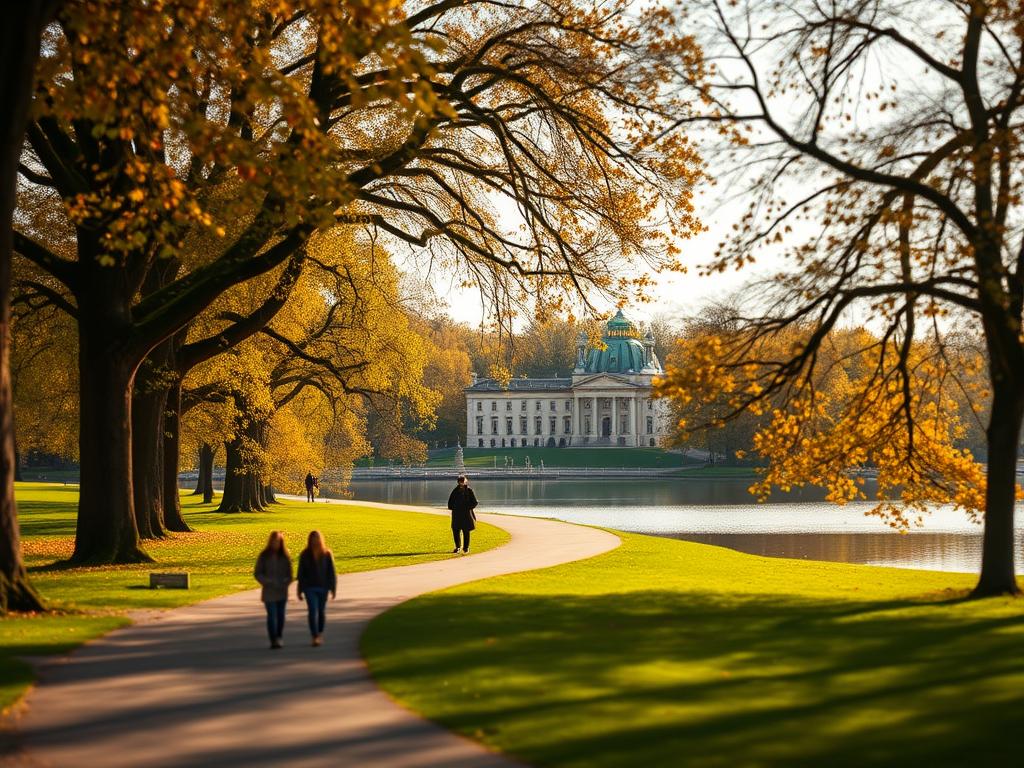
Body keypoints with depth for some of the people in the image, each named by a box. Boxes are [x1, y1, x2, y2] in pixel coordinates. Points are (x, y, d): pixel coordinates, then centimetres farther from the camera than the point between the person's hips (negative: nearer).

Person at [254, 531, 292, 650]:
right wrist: (268, 582, -16)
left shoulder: (285, 556, 3)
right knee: (272, 615, -9)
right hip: (269, 592, -2)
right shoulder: (264, 556, -2)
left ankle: (279, 638, 20)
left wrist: (285, 583, -12)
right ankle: (273, 641, -11)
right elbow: (257, 574, -2)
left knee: (280, 615, 6)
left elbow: (289, 574, 7)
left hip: (282, 591, 2)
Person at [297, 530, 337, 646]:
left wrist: (333, 588, -5)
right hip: (310, 588, -1)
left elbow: (332, 572, -1)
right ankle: (315, 637, -15)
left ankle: (320, 634, 31)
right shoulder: (305, 555, -2)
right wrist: (300, 590, 2)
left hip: (323, 587, 1)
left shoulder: (327, 554, -3)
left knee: (321, 611, 12)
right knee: (313, 611, -12)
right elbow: (301, 573, 2)